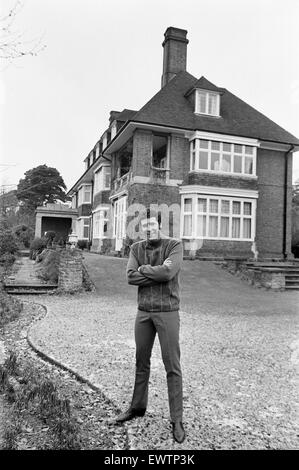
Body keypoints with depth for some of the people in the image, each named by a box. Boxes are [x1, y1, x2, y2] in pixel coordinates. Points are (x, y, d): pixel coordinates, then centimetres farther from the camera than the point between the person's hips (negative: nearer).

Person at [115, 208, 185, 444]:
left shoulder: (174, 245, -6)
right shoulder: (136, 248, 5)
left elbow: (168, 273, -22)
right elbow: (130, 277, -8)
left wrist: (144, 269, -9)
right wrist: (158, 273, -15)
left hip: (167, 312, -4)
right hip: (144, 312, 4)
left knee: (172, 367, 2)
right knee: (142, 362, 17)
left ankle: (177, 419, 14)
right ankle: (138, 406, 34)